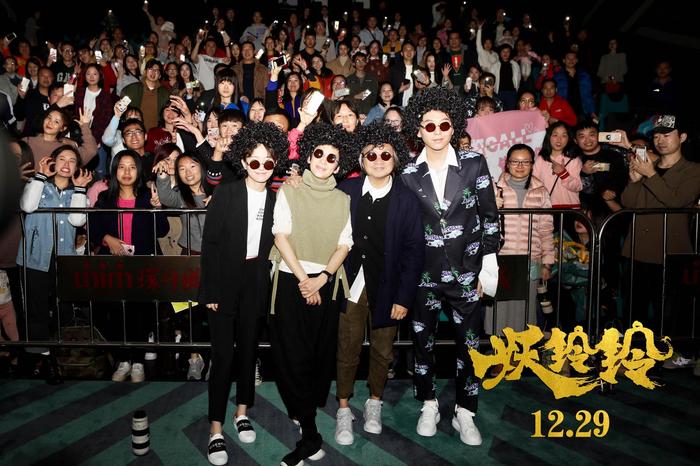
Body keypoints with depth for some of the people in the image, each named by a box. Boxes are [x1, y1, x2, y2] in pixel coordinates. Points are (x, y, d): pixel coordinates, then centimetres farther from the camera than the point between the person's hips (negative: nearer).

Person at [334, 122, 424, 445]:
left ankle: (374, 402, 38)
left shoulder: (407, 200, -6)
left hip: (386, 287, 0)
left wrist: (404, 297, -8)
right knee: (347, 349, 9)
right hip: (350, 284, 0)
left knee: (382, 350, 15)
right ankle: (343, 410, 27)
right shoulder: (345, 191, -3)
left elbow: (413, 252, -5)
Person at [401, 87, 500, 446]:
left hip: (466, 271, 0)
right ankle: (429, 406, 32)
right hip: (424, 272, 1)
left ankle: (465, 413, 27)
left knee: (468, 343, 9)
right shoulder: (409, 173, -1)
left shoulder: (474, 163, -3)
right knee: (422, 341, 12)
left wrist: (488, 267, -2)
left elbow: (489, 216, 0)